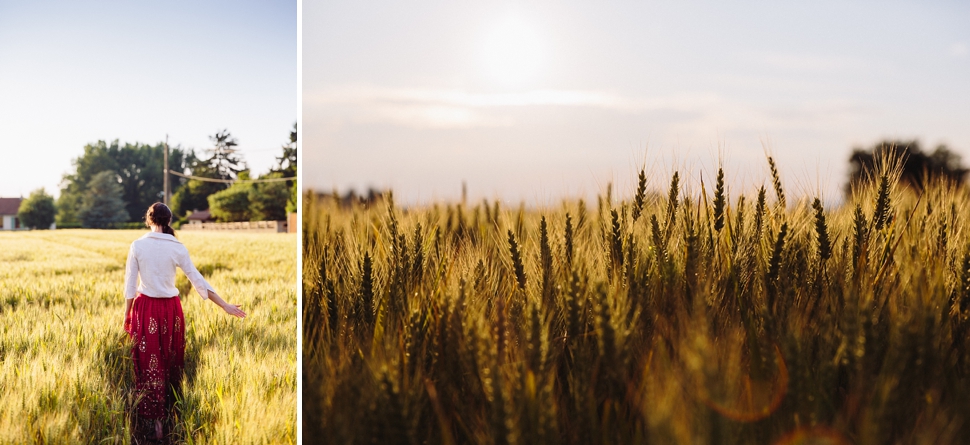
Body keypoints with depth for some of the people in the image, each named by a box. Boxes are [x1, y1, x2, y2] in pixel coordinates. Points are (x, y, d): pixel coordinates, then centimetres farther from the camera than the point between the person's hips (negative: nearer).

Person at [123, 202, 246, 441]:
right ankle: (170, 411, 30)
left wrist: (127, 316, 7)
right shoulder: (177, 247, -5)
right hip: (170, 308, 1)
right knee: (171, 361, 17)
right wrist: (225, 306, 2)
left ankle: (154, 419, 6)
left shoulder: (137, 245, -7)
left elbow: (130, 285, -4)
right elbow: (198, 280, -3)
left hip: (146, 308, -1)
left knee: (149, 364, 6)